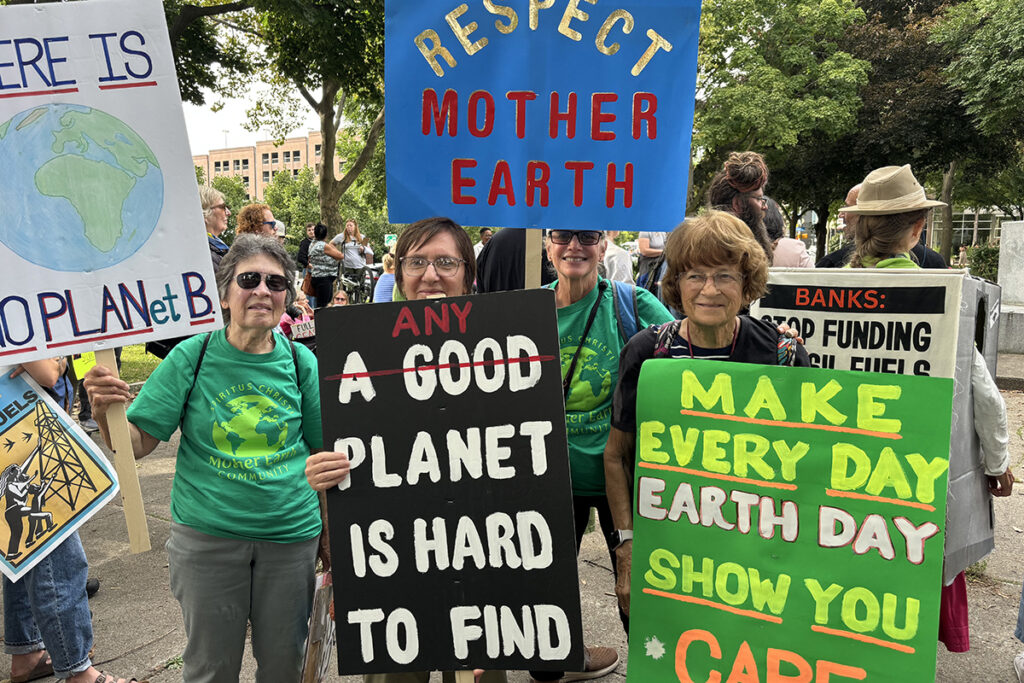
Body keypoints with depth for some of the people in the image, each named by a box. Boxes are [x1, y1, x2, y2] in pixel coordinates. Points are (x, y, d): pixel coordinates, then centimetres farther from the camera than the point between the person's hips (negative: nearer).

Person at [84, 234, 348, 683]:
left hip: (292, 533, 2)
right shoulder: (192, 357, -7)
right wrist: (105, 414, -26)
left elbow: (324, 448, 3)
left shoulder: (301, 362, -3)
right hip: (206, 537, -1)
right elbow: (137, 444, -6)